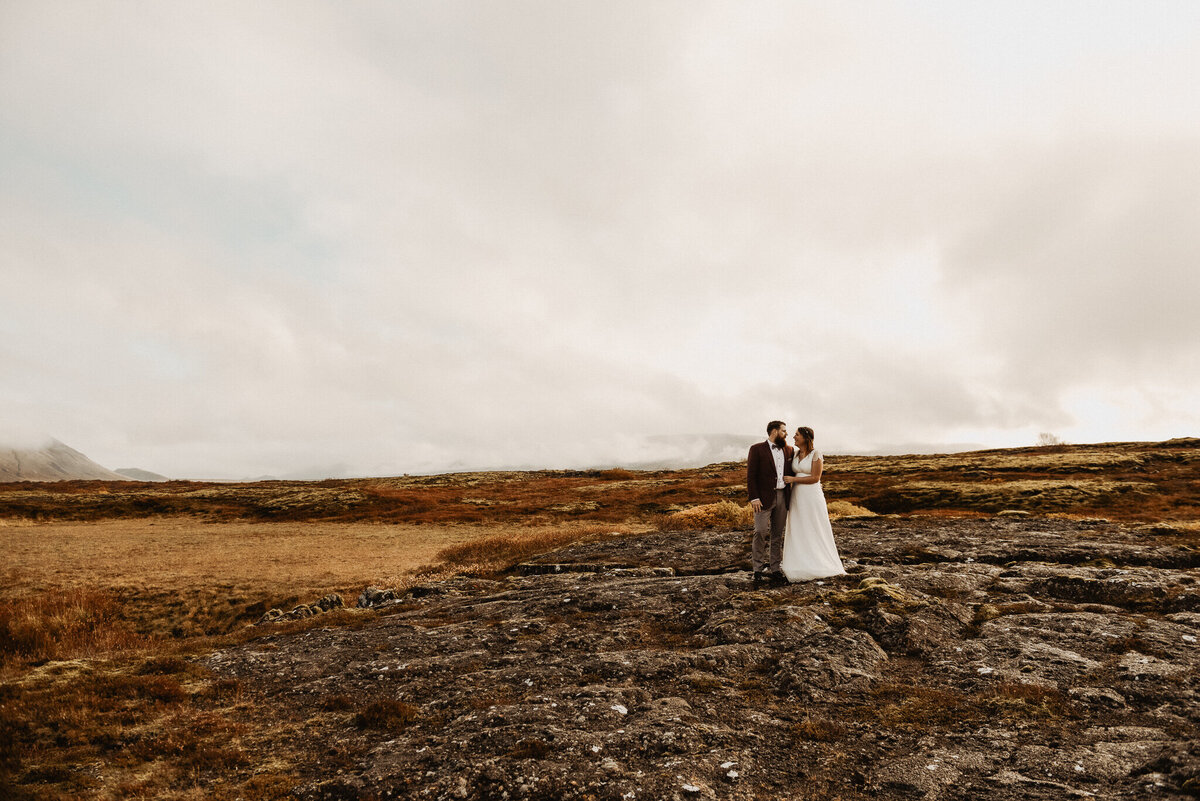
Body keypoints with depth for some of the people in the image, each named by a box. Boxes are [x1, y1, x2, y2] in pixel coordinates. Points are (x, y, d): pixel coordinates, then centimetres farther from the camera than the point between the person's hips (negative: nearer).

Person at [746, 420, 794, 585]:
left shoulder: (788, 451, 13)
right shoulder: (757, 449, -2)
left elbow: (791, 473, 18)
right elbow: (750, 475, -6)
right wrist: (754, 498, -14)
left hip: (782, 497, 5)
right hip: (764, 497, -5)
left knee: (778, 535, 8)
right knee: (761, 532, -9)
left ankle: (774, 570, 16)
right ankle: (758, 570, 2)